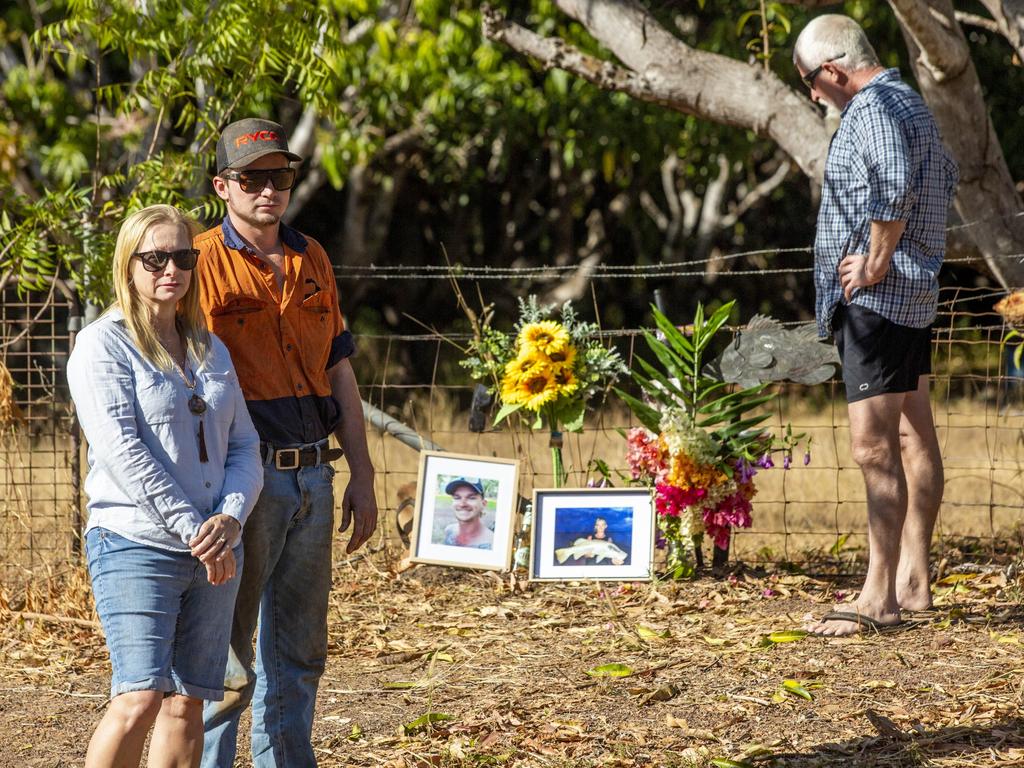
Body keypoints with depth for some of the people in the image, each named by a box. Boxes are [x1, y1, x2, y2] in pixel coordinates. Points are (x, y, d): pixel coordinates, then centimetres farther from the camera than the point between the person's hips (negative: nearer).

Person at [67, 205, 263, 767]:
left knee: (188, 702, 3)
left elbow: (244, 446, 13)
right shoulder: (103, 345, -2)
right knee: (140, 697, -17)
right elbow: (122, 451, -12)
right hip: (135, 545, -6)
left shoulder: (211, 351, 17)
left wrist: (231, 517, -8)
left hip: (213, 552, 6)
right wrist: (191, 529, -16)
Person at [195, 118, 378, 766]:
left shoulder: (312, 260, 13)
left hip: (313, 478, 7)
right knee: (229, 662, -5)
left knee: (300, 654, 13)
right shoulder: (203, 263, -6)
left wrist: (362, 476, 13)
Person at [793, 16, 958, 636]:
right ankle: (913, 581, 19)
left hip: (877, 298, -11)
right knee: (914, 437, 13)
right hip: (914, 296, 11)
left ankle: (879, 598, -15)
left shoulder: (873, 109, -16)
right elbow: (947, 177, 30)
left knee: (875, 445, -13)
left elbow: (895, 188, -33)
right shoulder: (910, 103, 17)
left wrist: (877, 262, -22)